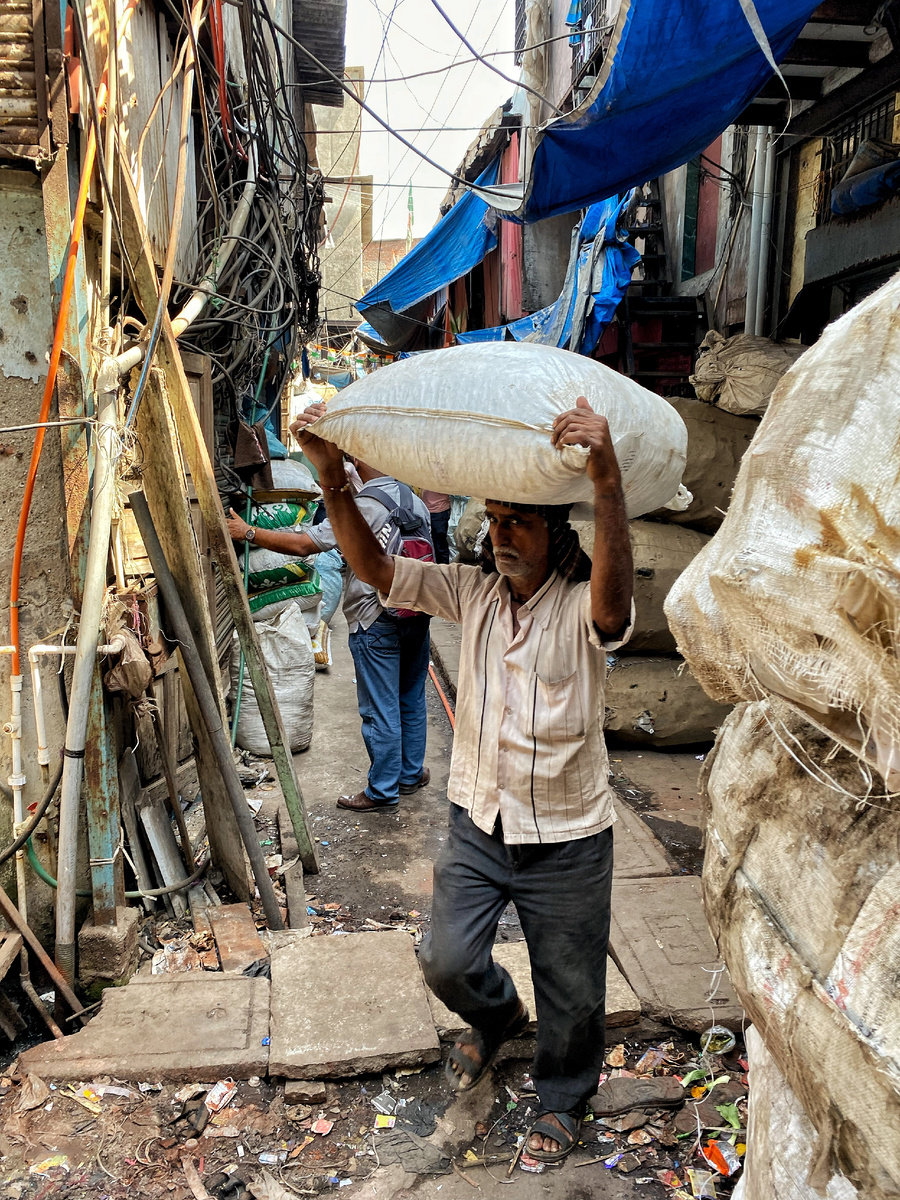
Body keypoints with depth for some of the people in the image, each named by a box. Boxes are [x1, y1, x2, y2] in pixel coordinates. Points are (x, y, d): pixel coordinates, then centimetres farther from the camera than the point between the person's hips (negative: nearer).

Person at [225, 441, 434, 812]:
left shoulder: (362, 508, -18)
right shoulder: (415, 501, 5)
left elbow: (303, 544, -22)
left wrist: (249, 532, -14)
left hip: (376, 624, -7)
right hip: (416, 614, 8)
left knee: (380, 711, 3)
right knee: (412, 700, 18)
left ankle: (382, 791, 14)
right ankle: (411, 774, 32)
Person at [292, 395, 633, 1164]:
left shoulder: (582, 609, -20)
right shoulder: (472, 592, -4)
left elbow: (614, 595, -44)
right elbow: (375, 568, -8)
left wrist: (607, 477, -59)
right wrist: (334, 480, -22)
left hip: (566, 839, -4)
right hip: (478, 822, 4)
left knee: (569, 991, 14)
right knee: (448, 962, 11)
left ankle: (563, 1099, 45)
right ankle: (496, 1018, 48)